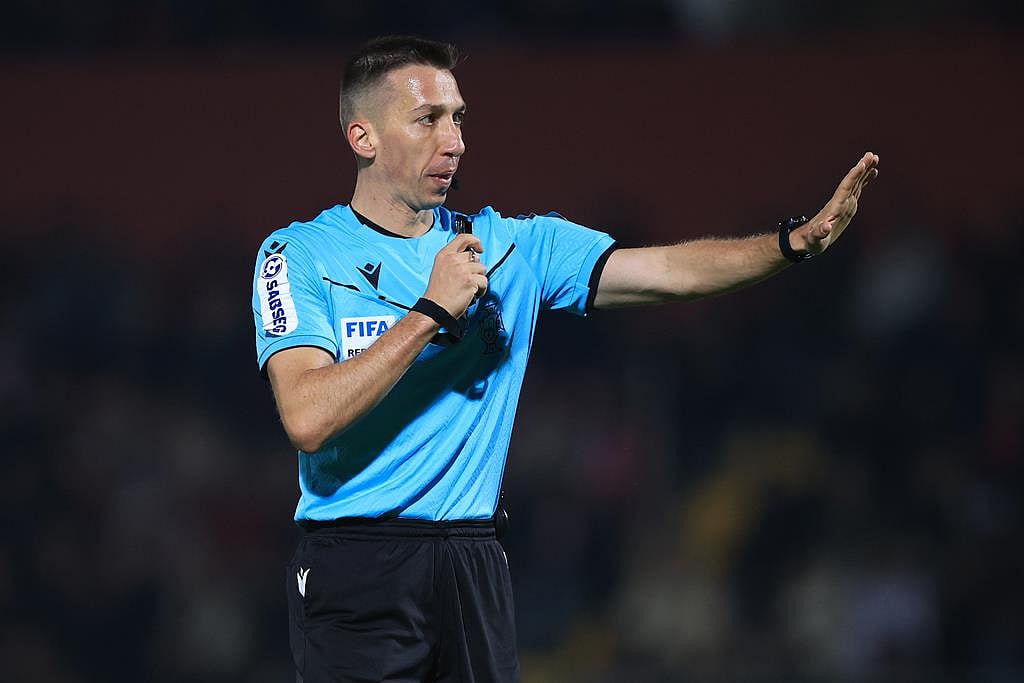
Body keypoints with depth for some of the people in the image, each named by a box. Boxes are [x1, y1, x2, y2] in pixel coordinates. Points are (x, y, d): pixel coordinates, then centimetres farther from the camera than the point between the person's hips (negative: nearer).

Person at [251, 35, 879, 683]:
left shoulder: (513, 245, 9)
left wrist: (799, 239, -12)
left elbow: (671, 272, 2)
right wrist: (433, 311, -17)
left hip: (475, 572, 4)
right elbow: (308, 421, -17)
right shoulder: (298, 254, -3)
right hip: (355, 574, -4)